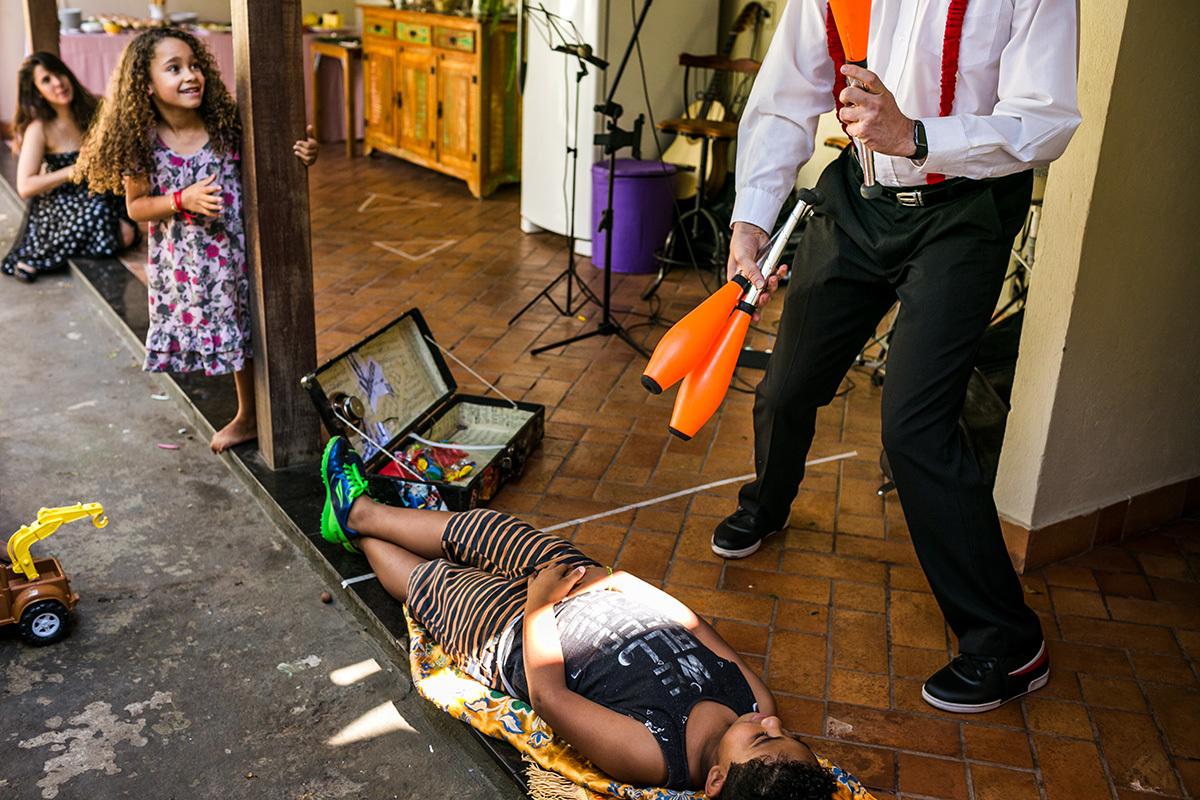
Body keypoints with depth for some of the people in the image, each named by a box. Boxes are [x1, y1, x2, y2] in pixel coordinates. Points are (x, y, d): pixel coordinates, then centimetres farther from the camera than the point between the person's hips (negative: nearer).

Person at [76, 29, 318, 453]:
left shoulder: (226, 128, -10)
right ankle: (248, 417, 34)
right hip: (183, 263, 0)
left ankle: (251, 414, 32)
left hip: (234, 250, 0)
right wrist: (183, 200, -21)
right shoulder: (143, 144, -12)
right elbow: (136, 206, -5)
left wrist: (303, 155, -19)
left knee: (248, 331, 10)